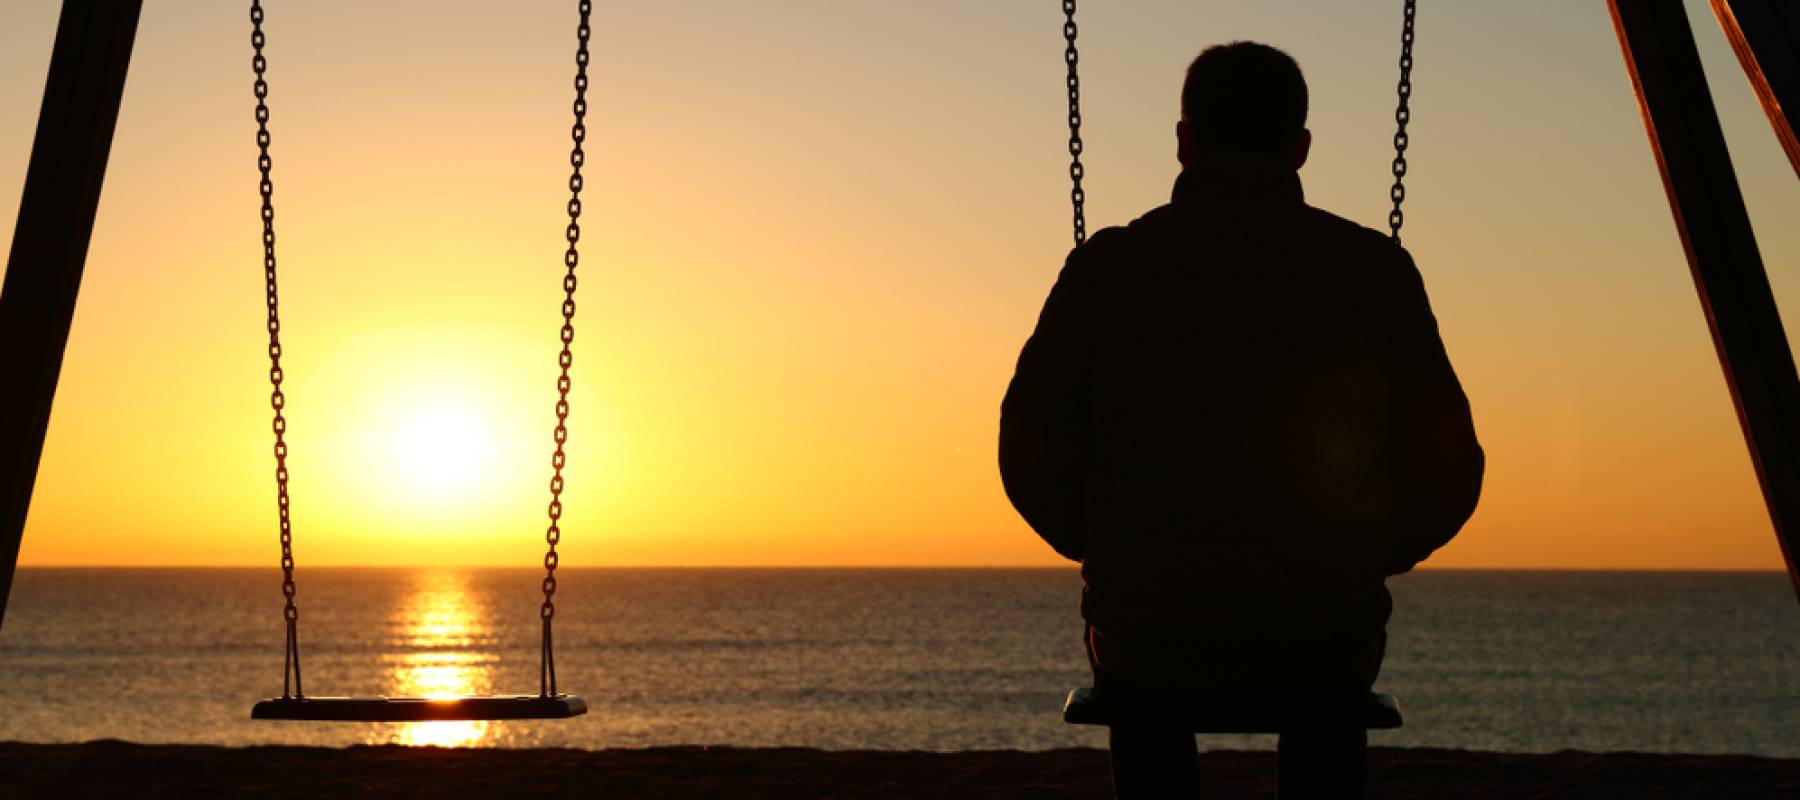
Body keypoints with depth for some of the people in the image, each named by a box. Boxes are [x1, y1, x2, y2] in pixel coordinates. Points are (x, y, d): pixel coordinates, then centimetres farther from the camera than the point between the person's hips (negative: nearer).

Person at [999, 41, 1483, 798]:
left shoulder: (1106, 267, -7)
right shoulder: (1373, 269, -6)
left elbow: (1032, 457, -3)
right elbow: (1448, 473, -4)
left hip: (1147, 644, 0)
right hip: (1322, 648, 1)